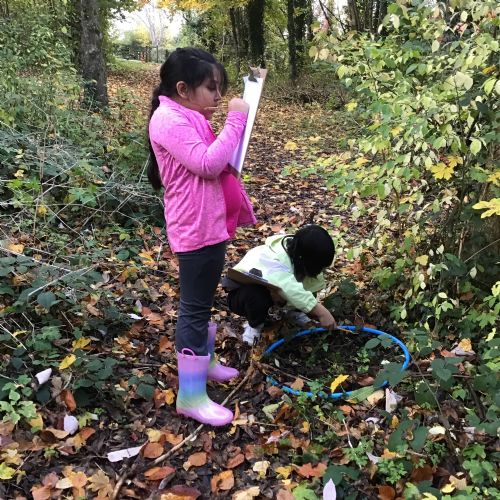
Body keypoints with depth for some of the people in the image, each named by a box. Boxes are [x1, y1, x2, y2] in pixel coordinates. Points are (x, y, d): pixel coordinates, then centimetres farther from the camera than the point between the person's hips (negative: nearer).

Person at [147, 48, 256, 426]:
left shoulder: (189, 119, 14)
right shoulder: (169, 120, -17)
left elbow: (218, 163, 19)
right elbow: (208, 164, -27)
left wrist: (235, 121, 6)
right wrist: (236, 119, -20)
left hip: (212, 224, 10)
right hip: (197, 230, -10)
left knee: (204, 302, 21)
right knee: (195, 308, -4)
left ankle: (204, 360, 38)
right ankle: (191, 396, 6)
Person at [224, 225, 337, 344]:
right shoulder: (272, 261, -40)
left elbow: (318, 283, -23)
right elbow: (290, 288, -55)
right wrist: (321, 312, -56)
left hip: (270, 289, 5)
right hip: (240, 292, -5)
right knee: (257, 298, -41)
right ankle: (254, 324, -9)